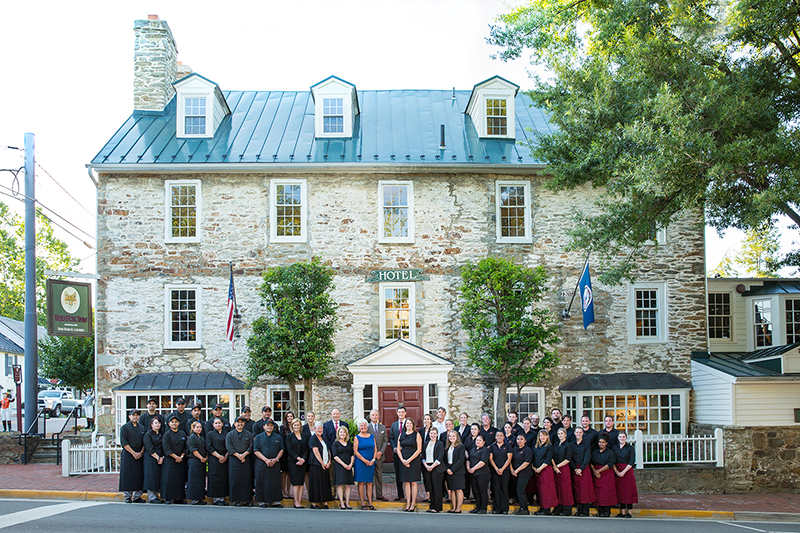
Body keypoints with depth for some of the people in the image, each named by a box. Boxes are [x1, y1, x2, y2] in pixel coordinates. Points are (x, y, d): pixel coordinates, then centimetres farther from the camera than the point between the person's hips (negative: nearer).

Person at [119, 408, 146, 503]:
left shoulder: (142, 428, 14)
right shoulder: (124, 427, 0)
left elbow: (145, 442, 13)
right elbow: (124, 442, -7)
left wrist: (141, 453, -3)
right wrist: (133, 453, -12)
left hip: (140, 455, 4)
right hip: (128, 455, -4)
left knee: (139, 476, 2)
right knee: (128, 476, -5)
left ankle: (137, 496, 8)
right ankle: (128, 496, 1)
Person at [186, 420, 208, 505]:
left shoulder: (202, 438, 18)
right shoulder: (191, 438, -7)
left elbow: (206, 449, 20)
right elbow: (193, 450, -14)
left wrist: (206, 458, 4)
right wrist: (201, 458, -15)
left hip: (202, 461, 8)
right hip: (194, 461, -8)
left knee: (201, 480, 8)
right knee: (195, 481, -6)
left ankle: (199, 498, 12)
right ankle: (194, 499, -4)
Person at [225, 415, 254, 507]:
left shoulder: (248, 434, 12)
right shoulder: (230, 435, 8)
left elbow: (251, 447, 3)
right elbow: (229, 447, -2)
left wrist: (244, 454, -13)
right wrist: (238, 455, -13)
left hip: (246, 460, 1)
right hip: (234, 460, -1)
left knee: (247, 480, -2)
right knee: (235, 480, -3)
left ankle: (247, 500, 2)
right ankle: (236, 500, 2)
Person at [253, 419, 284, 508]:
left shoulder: (278, 437, 13)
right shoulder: (258, 437, 7)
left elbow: (281, 450, 9)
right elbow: (256, 451, -1)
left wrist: (276, 459, -8)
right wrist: (266, 460, -12)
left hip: (275, 464, 2)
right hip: (261, 463, -1)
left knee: (275, 483, -2)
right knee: (262, 483, -3)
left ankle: (275, 501, 2)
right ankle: (262, 501, 3)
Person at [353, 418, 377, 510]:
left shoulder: (372, 437, 11)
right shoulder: (357, 437, 0)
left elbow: (375, 449, 10)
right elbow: (355, 451, -6)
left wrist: (373, 460, -5)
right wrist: (365, 460, -11)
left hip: (371, 463, 3)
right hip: (361, 462, -3)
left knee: (369, 483, 4)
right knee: (361, 482, -3)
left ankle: (370, 503, 6)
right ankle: (362, 503, 0)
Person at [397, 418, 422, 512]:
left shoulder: (417, 435, -1)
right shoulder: (401, 435, 11)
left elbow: (419, 449, -7)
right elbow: (398, 449, 9)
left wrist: (409, 460, -13)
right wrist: (403, 460, -6)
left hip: (414, 461, -4)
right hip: (403, 461, 4)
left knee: (413, 482, -2)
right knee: (406, 482, 4)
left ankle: (413, 503, 2)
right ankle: (408, 503, 7)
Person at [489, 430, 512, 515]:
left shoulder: (507, 446, 6)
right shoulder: (492, 447, 10)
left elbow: (509, 459, 0)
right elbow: (490, 458, 5)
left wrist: (502, 469, -10)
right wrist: (496, 469, -8)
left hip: (505, 470, -1)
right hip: (495, 470, 1)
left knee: (504, 488, -3)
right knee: (496, 489, -1)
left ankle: (504, 508, 1)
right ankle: (496, 508, 3)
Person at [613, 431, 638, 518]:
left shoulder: (630, 448, -1)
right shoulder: (615, 448, 10)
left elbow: (632, 462, -7)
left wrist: (623, 472, -15)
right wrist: (616, 471, -7)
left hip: (627, 471, -3)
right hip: (617, 471, 3)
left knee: (628, 491, -3)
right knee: (620, 491, 3)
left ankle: (629, 512, 2)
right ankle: (622, 512, 7)